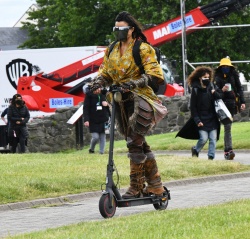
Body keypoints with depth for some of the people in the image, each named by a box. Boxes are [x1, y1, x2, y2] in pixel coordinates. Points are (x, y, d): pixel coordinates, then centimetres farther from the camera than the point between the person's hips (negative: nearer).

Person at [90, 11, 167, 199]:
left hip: (140, 99, -7)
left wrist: (134, 83, -30)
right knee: (140, 144, 10)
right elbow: (105, 73, 13)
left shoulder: (143, 49, -7)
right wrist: (99, 83, -10)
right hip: (122, 101, 7)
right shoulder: (111, 51, 13)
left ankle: (136, 186, -9)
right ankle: (155, 185, 17)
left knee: (134, 143, -14)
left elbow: (155, 75, -15)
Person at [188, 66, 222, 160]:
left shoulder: (210, 87, 7)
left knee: (213, 139, -3)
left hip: (212, 119, 4)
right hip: (202, 119, -4)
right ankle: (195, 150, 19)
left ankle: (211, 156, 2)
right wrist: (197, 120, -11)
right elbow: (193, 107, -6)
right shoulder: (195, 89, -6)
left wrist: (215, 93, -14)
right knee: (204, 138, -9)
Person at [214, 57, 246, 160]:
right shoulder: (217, 77, 1)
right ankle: (229, 149, -13)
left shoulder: (234, 75, 9)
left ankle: (227, 150, 9)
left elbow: (239, 89, 13)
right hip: (223, 104, -3)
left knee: (228, 126, 5)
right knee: (227, 127, -10)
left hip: (232, 104, 3)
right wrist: (221, 90, -20)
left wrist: (242, 102, 5)